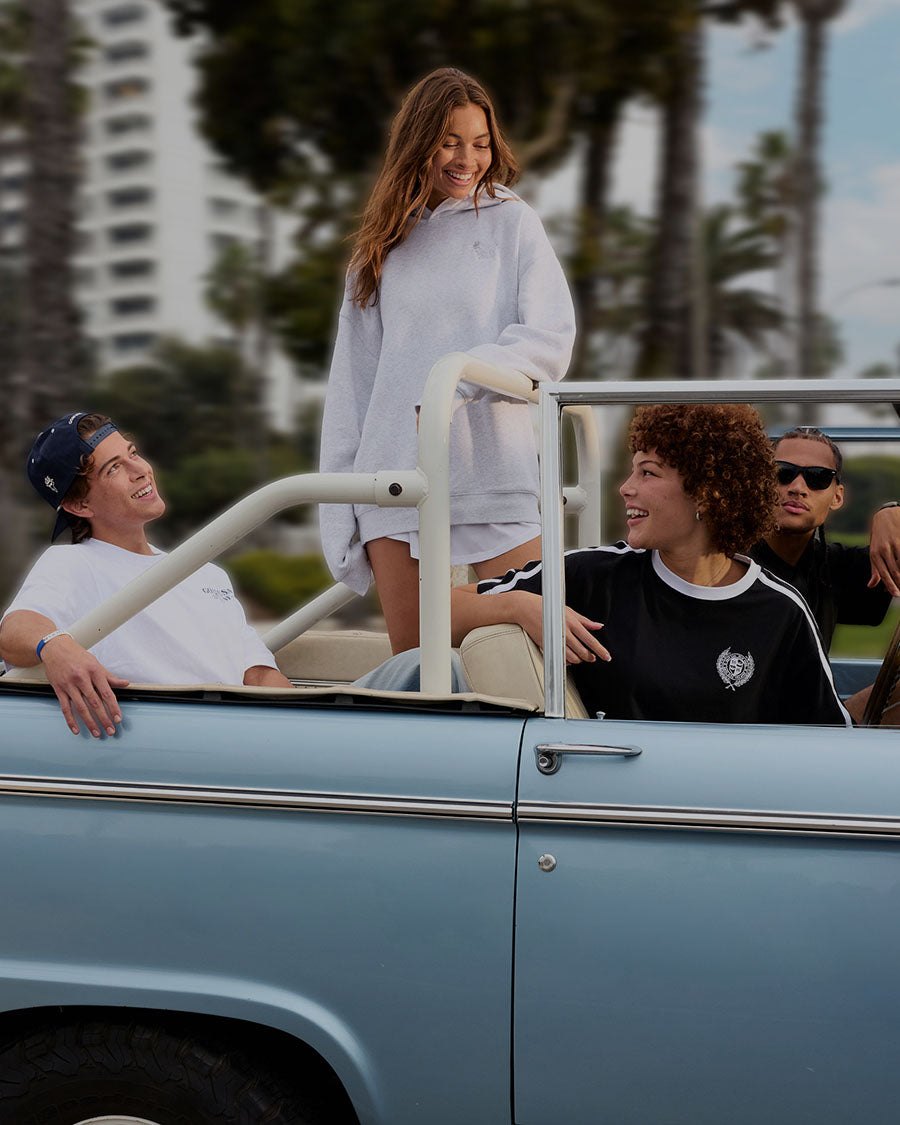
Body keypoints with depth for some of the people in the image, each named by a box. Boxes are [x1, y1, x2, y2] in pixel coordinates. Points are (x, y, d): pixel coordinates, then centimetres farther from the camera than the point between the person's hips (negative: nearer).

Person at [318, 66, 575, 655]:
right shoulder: (384, 243, 16)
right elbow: (352, 379, 14)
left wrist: (457, 381, -19)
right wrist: (338, 508, 8)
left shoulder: (512, 222, 8)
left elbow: (550, 341, -4)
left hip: (492, 474, -2)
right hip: (395, 476, 3)